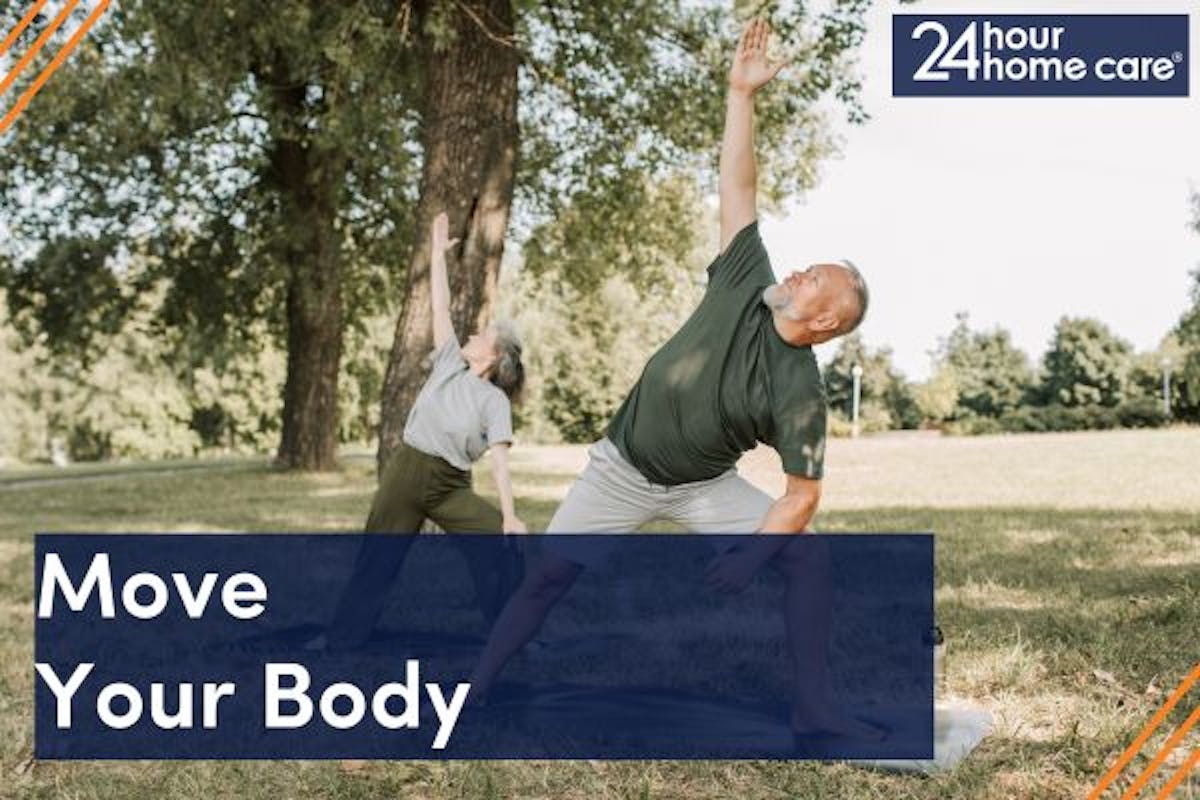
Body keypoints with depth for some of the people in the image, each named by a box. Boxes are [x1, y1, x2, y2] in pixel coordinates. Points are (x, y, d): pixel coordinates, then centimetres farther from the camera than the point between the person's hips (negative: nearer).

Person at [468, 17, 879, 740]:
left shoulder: (800, 394, -20)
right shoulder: (747, 286, -14)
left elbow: (803, 493, -18)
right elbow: (738, 186, -14)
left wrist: (750, 556, -30)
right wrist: (742, 93, -19)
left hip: (704, 487, -1)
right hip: (623, 469, 1)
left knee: (807, 555, -16)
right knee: (550, 574, -5)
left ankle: (814, 708, -5)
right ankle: (479, 688, 9)